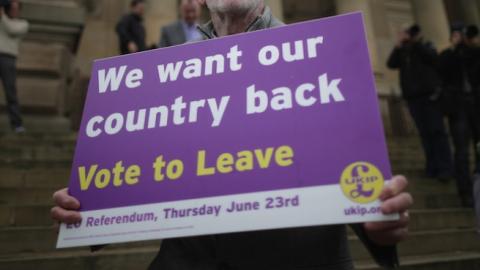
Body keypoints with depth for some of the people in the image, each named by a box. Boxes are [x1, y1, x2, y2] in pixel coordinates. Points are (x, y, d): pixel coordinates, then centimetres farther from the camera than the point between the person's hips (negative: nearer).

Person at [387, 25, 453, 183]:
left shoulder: (426, 47, 11)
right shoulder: (402, 52, 16)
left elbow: (431, 57, -11)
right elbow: (391, 64, -2)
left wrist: (415, 41, -10)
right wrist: (399, 45, -10)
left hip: (430, 95, -2)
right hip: (413, 97, 3)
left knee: (437, 131, -8)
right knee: (425, 133, 1)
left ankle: (445, 168, -9)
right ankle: (433, 167, 4)